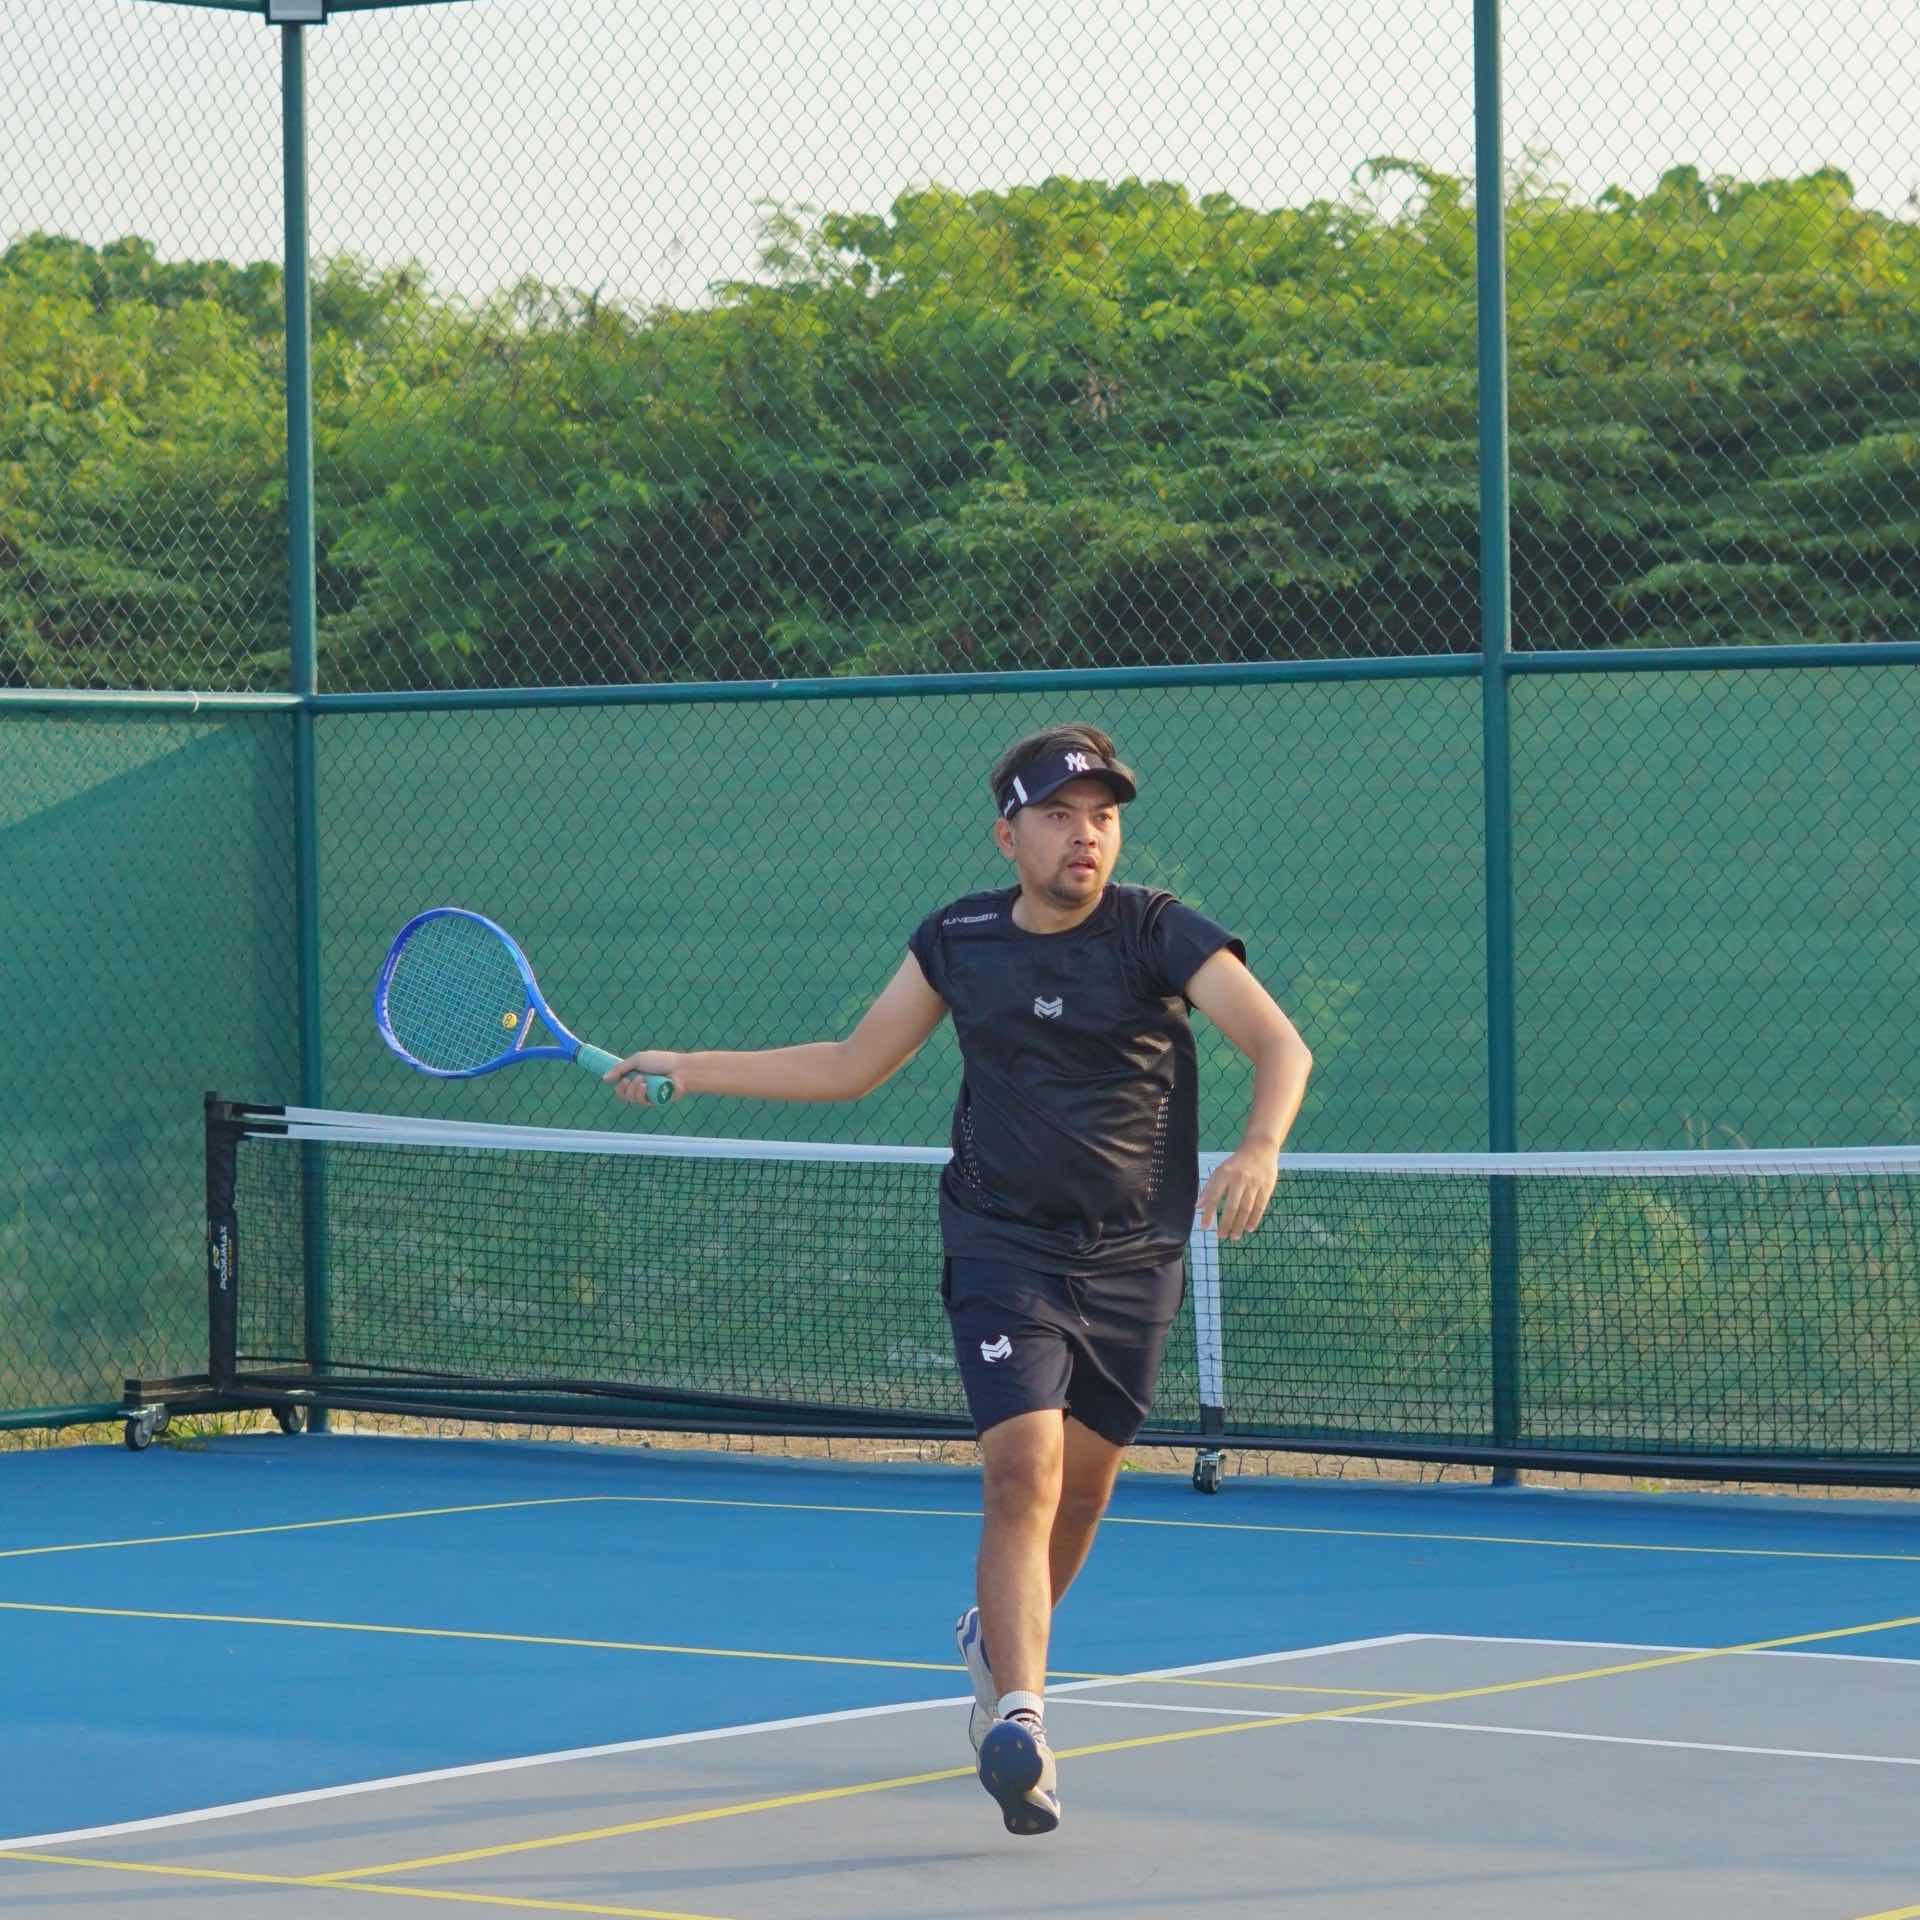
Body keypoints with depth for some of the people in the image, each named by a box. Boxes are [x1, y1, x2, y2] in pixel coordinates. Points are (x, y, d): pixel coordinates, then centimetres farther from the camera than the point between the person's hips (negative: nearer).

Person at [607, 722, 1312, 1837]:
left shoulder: (1159, 934, -8)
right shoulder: (959, 942, 2)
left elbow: (1283, 1046, -17)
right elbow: (852, 1067, 15)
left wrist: (1259, 1150, -37)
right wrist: (689, 1070, 11)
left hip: (1132, 1262, 0)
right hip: (1004, 1251, 0)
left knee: (1081, 1491, 12)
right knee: (1024, 1472, -19)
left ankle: (1000, 1636, 41)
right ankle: (1018, 1716, -24)